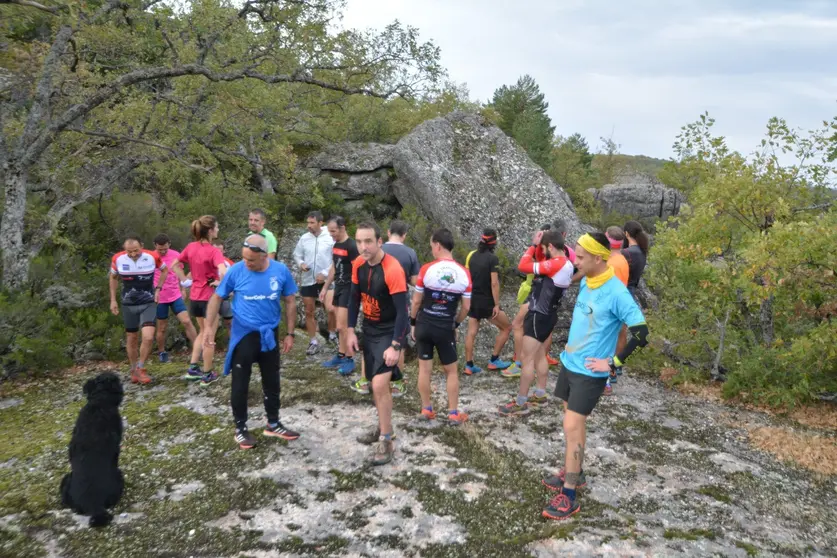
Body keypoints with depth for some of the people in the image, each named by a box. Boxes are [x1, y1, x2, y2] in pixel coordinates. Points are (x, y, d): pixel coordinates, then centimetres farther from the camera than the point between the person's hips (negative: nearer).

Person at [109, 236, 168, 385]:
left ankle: (141, 368, 3)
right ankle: (134, 370, 28)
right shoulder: (118, 259, -11)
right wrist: (113, 300, 6)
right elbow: (113, 278, 8)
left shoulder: (152, 257, -15)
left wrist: (158, 288, -4)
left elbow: (164, 270, 7)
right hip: (128, 304, 2)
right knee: (131, 339, 11)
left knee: (148, 337, -16)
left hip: (148, 303, -1)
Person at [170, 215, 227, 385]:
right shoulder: (214, 251, -19)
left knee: (202, 332, 23)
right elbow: (223, 272, -35)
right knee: (209, 336, 6)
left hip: (195, 296, 6)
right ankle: (207, 375, 15)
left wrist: (185, 280, 7)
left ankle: (193, 369, 21)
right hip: (210, 297, -6)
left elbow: (174, 265, 9)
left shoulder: (191, 247, 1)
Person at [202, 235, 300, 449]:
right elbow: (217, 297, -2)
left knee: (272, 382, 15)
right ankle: (241, 428, 24)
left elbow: (290, 302, 1)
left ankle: (273, 424, 32)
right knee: (240, 384, 6)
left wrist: (290, 334, 1)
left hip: (269, 334, 2)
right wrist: (209, 327, -8)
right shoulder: (236, 271, -15)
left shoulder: (281, 271, -11)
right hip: (243, 335, -2)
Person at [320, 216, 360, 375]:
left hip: (349, 289, -8)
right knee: (340, 326, 13)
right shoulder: (336, 245, 11)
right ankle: (340, 356, 22)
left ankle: (350, 360, 3)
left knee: (342, 327, -7)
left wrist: (354, 293, -21)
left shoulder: (352, 246, -16)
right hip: (338, 288, 8)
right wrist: (325, 287, 20)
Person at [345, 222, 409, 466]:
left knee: (379, 385, -14)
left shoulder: (393, 270, -24)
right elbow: (354, 299, 9)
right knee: (380, 384, 18)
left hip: (389, 332, -7)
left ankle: (386, 441, 0)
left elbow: (402, 311, -24)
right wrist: (351, 331, 5)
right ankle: (383, 427, 36)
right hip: (369, 329, 7)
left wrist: (395, 346, -26)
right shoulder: (358, 265, -3)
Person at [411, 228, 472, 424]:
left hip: (424, 325, 0)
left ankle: (426, 409, 21)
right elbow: (466, 307, -2)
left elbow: (416, 301, -5)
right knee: (451, 371, 13)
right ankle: (454, 413, 17)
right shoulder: (464, 273, -6)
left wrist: (413, 323, 9)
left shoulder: (427, 269, -11)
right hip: (446, 329, 1)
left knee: (425, 368, 12)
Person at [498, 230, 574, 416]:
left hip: (538, 316, -10)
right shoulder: (566, 264, 7)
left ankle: (520, 403, 3)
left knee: (527, 359, -3)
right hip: (548, 315, 10)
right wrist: (538, 246, 1)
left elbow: (523, 266, -23)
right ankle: (540, 395, 28)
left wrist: (534, 244, -12)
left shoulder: (556, 264, -23)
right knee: (540, 356, 19)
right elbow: (538, 265, 14)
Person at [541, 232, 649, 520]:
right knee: (573, 421, 17)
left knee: (572, 426, -8)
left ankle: (569, 496, 2)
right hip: (569, 363, 8)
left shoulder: (616, 293, -21)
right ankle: (574, 472, 34)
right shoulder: (585, 283, 3)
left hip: (590, 372, -8)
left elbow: (641, 333, -22)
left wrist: (613, 363, -18)